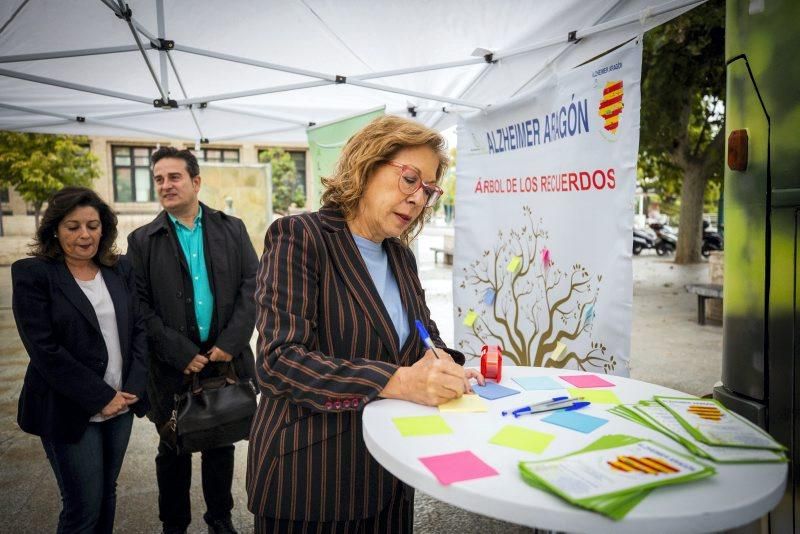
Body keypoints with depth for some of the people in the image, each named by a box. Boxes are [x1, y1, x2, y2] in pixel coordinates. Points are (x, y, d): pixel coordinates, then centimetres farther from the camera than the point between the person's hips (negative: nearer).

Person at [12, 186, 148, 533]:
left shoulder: (120, 270, 5)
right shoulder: (32, 274, -9)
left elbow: (139, 329, 5)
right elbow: (45, 349, -14)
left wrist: (134, 388, -7)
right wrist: (100, 398, -14)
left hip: (120, 405, 5)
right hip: (71, 412, -4)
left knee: (107, 494, 16)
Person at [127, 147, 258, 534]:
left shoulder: (232, 229, 3)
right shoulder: (143, 240, 0)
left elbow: (252, 286, -3)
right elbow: (140, 306, -6)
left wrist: (231, 342, -11)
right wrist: (181, 354, -13)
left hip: (226, 358, 1)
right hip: (174, 367, -1)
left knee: (221, 445, 16)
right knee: (173, 451, 14)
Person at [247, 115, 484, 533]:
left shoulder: (401, 257, 6)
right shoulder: (297, 236, -16)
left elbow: (423, 333, 11)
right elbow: (278, 360, -24)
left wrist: (443, 363, -12)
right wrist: (397, 381, -32)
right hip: (309, 474, -6)